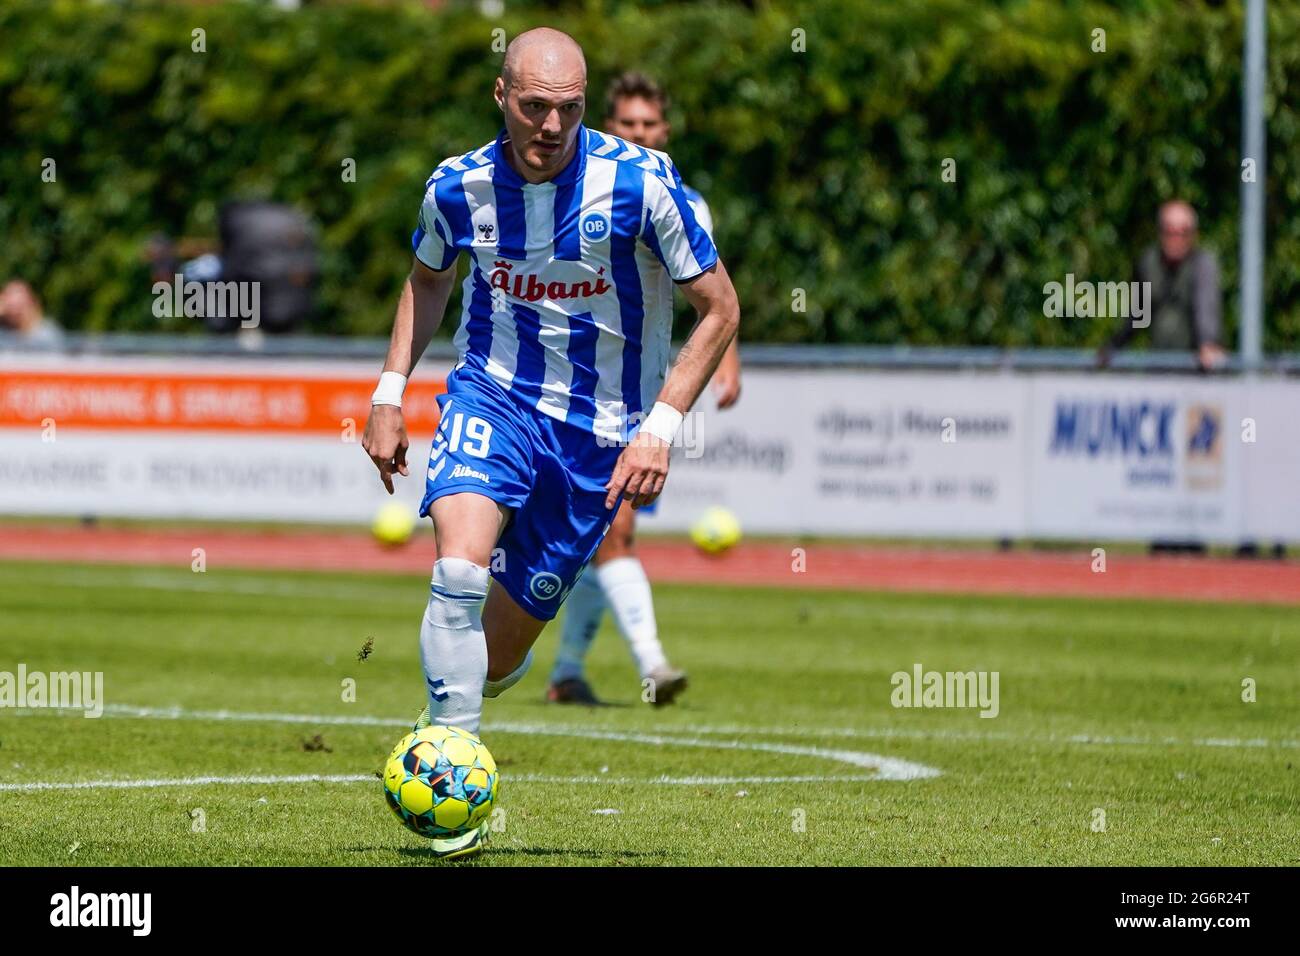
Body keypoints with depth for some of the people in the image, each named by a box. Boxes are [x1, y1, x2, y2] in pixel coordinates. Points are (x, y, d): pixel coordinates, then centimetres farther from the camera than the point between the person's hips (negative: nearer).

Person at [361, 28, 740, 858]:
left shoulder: (640, 183, -15)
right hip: (492, 394, 1)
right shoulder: (459, 187, -6)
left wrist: (661, 425, -15)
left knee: (500, 650, 3)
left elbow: (719, 309, -7)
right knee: (459, 572, -28)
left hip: (598, 430, -1)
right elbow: (429, 279, 17)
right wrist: (391, 390, 8)